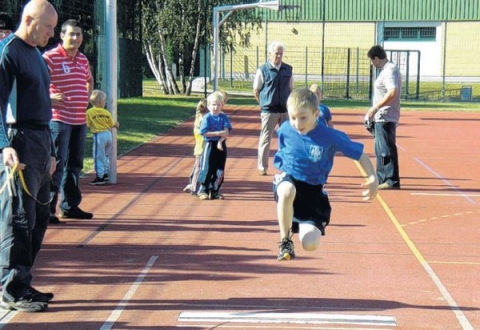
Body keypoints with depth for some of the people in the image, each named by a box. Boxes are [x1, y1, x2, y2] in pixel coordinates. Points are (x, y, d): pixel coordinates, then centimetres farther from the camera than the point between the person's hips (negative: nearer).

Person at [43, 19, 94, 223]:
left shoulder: (83, 59, 13)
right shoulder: (50, 57, -10)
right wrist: (48, 98, -19)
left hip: (80, 120, 8)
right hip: (59, 119, -8)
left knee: (75, 165, 14)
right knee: (56, 165, -8)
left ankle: (70, 206, 24)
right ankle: (47, 209, -3)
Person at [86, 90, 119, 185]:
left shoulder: (89, 112, -8)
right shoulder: (106, 112, 0)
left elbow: (88, 125, -1)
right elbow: (112, 125, 6)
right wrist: (116, 124, 29)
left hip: (99, 135, -4)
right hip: (108, 134, 4)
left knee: (99, 157, 0)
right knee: (106, 155, 20)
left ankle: (100, 177, 0)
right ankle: (105, 173, 27)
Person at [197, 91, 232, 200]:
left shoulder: (224, 117, 3)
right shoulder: (207, 118, -5)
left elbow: (226, 132, -5)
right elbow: (204, 133, -14)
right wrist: (218, 133, -20)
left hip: (221, 146, 4)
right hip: (209, 145, -4)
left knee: (219, 171, 7)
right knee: (207, 169, -1)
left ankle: (214, 191, 17)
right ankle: (203, 190, 9)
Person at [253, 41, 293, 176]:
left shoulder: (288, 69, 6)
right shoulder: (263, 70, -5)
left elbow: (290, 88, 14)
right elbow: (256, 90, 0)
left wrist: (288, 103, 7)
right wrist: (264, 103, 4)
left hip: (285, 110, 4)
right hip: (269, 111, -4)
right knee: (265, 139, 2)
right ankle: (262, 167, 11)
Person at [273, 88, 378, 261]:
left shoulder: (330, 136, -18)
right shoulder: (285, 130, -10)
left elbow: (360, 155, -12)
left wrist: (373, 179, -25)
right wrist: (284, 170, 8)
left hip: (312, 190, 0)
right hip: (288, 179, 0)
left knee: (311, 244, -12)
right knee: (287, 191, -42)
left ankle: (300, 225, 28)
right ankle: (285, 241, -17)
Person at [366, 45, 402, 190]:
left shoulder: (390, 70, -15)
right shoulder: (386, 69, 17)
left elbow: (393, 92, -27)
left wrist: (376, 107, -24)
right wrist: (375, 109, 18)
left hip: (386, 118, -11)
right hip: (381, 117, 11)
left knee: (387, 150, -8)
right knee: (380, 150, 17)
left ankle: (392, 181, -4)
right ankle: (381, 179, 26)